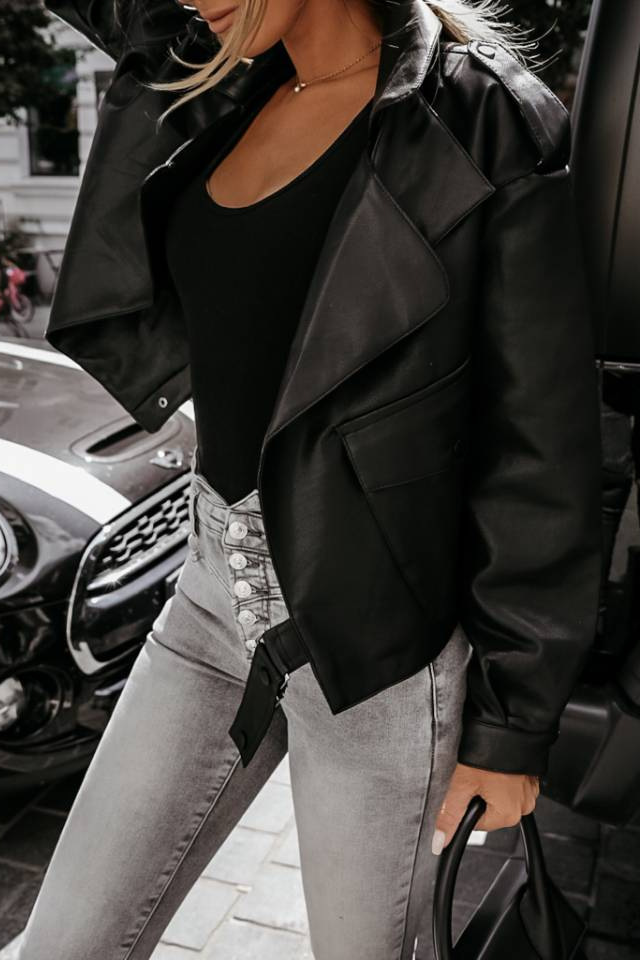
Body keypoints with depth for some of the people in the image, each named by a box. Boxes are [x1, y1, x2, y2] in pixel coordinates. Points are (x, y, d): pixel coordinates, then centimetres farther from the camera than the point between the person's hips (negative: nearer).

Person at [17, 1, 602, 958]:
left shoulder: (488, 121, -11)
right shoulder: (222, 97, 8)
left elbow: (543, 446, -11)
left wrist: (514, 722, -8)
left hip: (375, 635, -6)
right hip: (217, 592, 6)